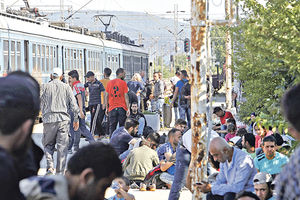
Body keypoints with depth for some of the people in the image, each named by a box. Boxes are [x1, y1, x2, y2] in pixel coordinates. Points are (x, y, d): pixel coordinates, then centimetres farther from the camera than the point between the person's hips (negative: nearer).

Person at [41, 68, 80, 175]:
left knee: (48, 145, 13)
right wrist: (76, 119, 12)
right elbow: (74, 105, 3)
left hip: (49, 119, 0)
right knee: (62, 147, 3)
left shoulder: (45, 87, 5)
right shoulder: (66, 87, 6)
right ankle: (60, 172, 2)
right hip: (63, 119, 0)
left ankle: (50, 166, -8)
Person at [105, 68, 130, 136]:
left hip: (112, 108, 3)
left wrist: (107, 108, 13)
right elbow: (126, 96, -7)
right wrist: (128, 108, -5)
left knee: (112, 127, 6)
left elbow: (106, 96, 7)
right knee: (122, 126, 4)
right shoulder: (123, 83, -5)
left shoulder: (109, 83, 6)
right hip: (122, 108, -3)